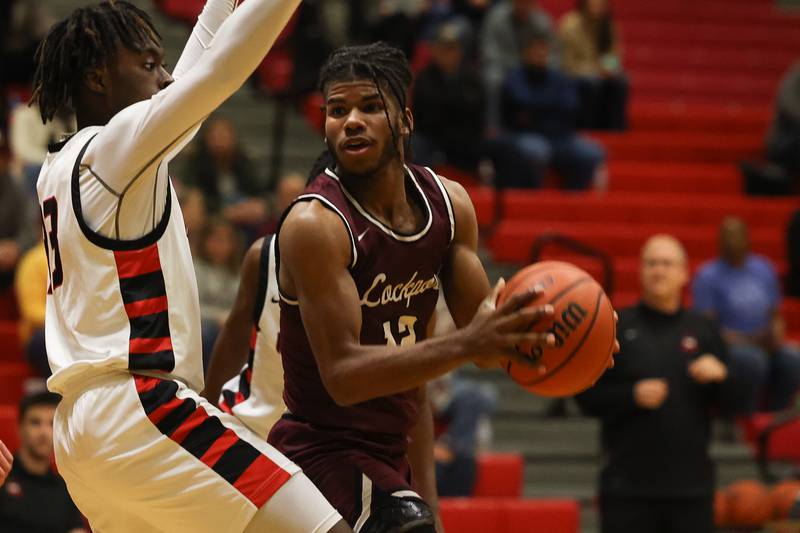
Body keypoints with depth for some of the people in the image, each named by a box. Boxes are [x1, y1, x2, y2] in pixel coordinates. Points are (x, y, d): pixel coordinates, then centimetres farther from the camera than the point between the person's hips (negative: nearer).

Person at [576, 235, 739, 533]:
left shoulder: (703, 331, 11)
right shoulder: (617, 327, 4)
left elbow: (730, 402, 10)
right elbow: (587, 396, 0)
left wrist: (719, 376, -11)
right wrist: (633, 395, -14)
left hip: (691, 484, 2)